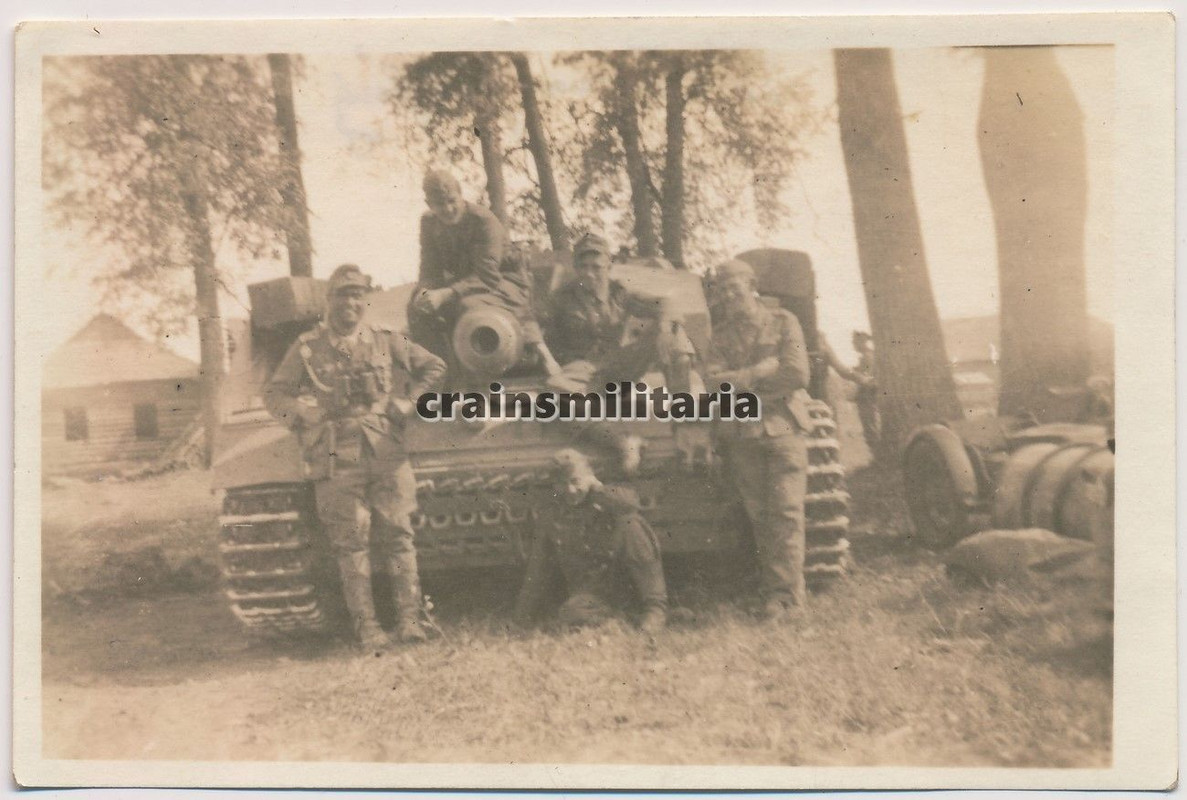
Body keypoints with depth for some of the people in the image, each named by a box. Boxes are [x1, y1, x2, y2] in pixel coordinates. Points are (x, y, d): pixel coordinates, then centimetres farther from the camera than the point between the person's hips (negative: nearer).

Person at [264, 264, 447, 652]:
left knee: (398, 535, -1)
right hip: (336, 460, -1)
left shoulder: (385, 340, 12)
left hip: (387, 453, 1)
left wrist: (409, 403, 8)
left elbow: (434, 366, 20)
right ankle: (366, 627, 2)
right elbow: (274, 393, 14)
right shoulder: (307, 347, 9)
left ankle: (409, 619, 5)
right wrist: (302, 414, -2)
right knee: (351, 542, -3)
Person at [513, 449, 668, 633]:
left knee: (629, 523, -27)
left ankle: (656, 606, -25)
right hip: (589, 591, 0)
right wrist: (524, 620, 8)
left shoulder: (604, 502, -1)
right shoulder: (552, 519, 5)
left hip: (625, 576, 0)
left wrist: (596, 488, -19)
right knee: (570, 615, -35)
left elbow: (630, 502, -28)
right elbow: (538, 573, 9)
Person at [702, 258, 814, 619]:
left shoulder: (783, 322, 6)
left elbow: (797, 375, -7)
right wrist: (763, 370, -9)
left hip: (783, 427, -2)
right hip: (741, 435, 3)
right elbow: (712, 380, -3)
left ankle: (786, 591, -5)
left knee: (786, 511, -8)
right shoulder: (721, 335, 14)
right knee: (759, 514, 3)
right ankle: (771, 588, 9)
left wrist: (740, 382, -5)